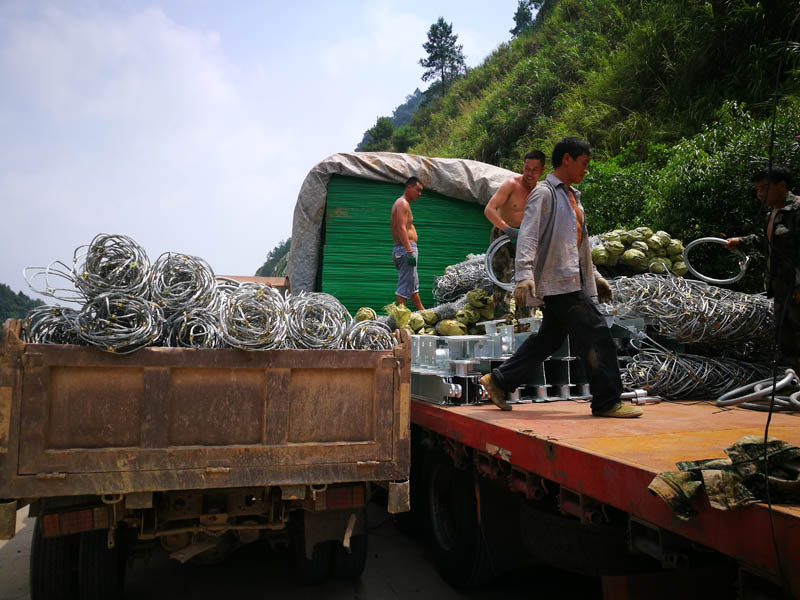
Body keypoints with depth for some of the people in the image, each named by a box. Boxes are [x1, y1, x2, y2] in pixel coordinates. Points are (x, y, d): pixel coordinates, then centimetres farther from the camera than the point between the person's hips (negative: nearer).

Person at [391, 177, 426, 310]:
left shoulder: (402, 203, 21)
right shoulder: (402, 203, -11)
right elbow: (402, 228, -23)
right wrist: (410, 252, -27)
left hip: (401, 249, 11)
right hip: (406, 248, -11)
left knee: (413, 284, 17)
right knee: (405, 285, -10)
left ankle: (422, 311, 27)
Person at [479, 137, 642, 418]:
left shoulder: (571, 196, 24)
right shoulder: (544, 192, -5)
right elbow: (528, 235, -16)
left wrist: (595, 276, 28)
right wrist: (524, 274, -28)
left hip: (572, 280, 10)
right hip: (559, 281, -10)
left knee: (550, 336, 11)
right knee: (595, 334, -9)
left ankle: (499, 381, 19)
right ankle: (607, 402, 1)